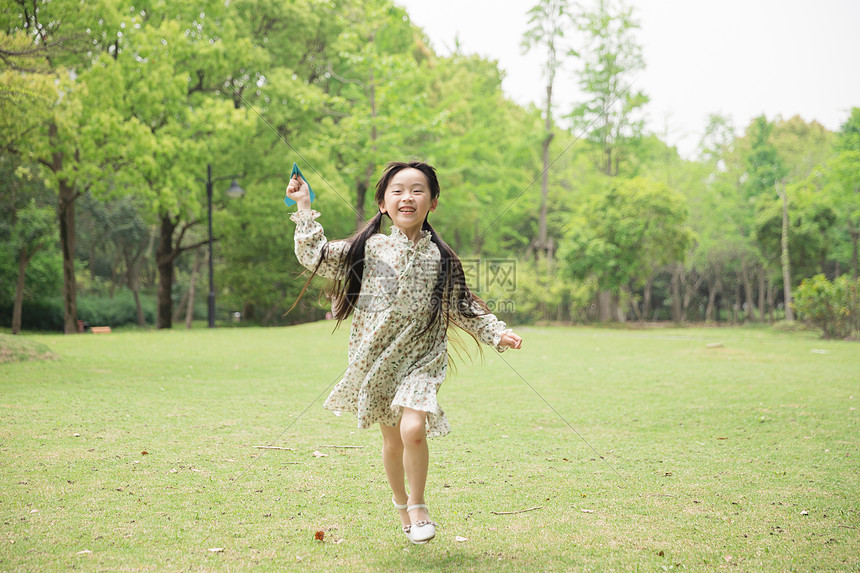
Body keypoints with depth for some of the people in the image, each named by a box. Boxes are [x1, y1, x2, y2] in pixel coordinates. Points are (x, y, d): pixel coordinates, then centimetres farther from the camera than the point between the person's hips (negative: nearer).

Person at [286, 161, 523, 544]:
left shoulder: (441, 259, 0)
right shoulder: (369, 249, 0)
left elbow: (464, 307, 9)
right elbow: (315, 257, -1)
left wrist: (498, 333, -1)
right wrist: (304, 206, -3)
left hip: (421, 358, -1)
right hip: (376, 357, 1)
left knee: (413, 429, -22)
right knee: (392, 440, 10)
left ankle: (418, 504, 3)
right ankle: (401, 505, 38)